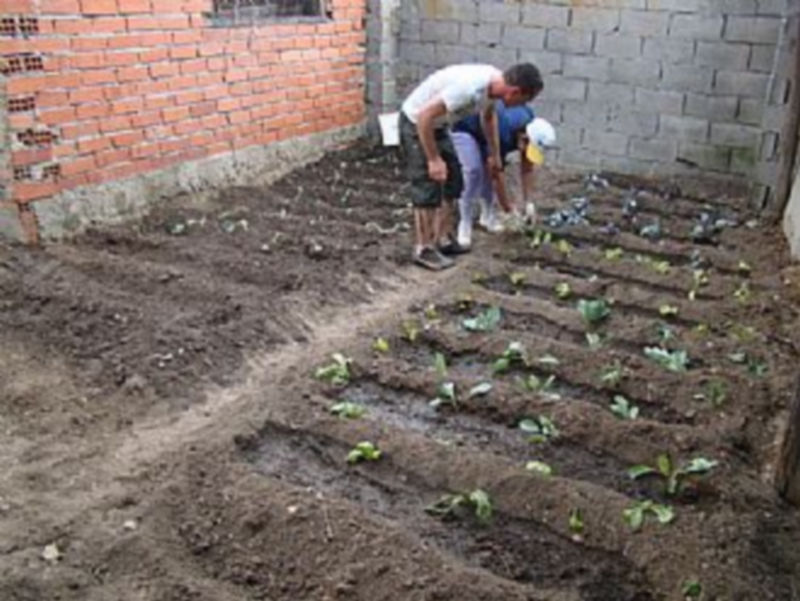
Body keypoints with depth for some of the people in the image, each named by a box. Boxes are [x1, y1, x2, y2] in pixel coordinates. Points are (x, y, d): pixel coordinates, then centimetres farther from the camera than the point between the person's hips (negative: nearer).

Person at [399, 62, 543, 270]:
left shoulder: (494, 82, -8)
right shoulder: (469, 88, -36)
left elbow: (488, 115, 15)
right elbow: (424, 116, -34)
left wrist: (494, 154, 22)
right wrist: (434, 159, -28)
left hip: (438, 124, 9)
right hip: (417, 123, -9)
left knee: (452, 180, 13)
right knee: (428, 187, -8)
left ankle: (443, 239, 22)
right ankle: (423, 249, 3)